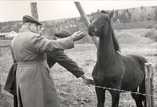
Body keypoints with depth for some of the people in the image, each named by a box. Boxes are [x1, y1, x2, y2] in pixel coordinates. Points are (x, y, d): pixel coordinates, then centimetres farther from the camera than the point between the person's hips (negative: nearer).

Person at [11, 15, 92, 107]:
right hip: (37, 78, -9)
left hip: (24, 78, 9)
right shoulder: (33, 38, -18)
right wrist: (72, 39, -24)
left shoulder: (16, 40, 9)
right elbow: (53, 45, -27)